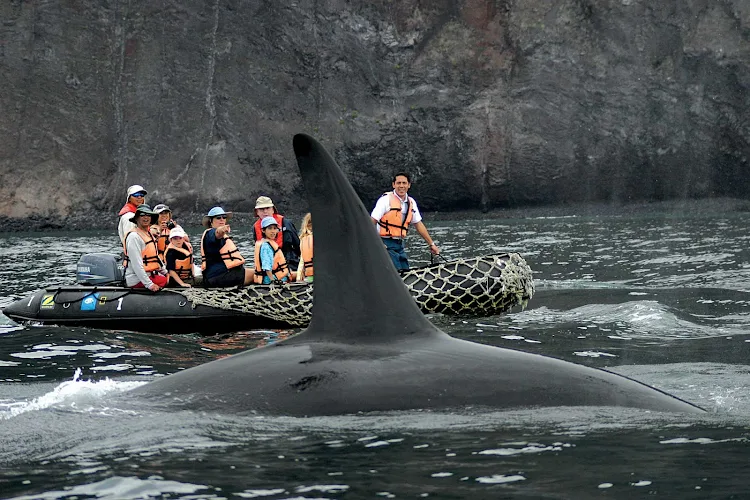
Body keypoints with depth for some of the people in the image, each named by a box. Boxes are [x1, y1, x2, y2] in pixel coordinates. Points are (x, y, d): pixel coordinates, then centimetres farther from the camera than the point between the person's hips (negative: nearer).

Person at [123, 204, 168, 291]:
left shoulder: (149, 235, 18)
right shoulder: (134, 236, -14)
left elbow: (155, 257, 28)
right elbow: (136, 264, -22)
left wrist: (166, 273, 19)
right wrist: (149, 284, -26)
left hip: (149, 275, 9)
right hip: (137, 280, -9)